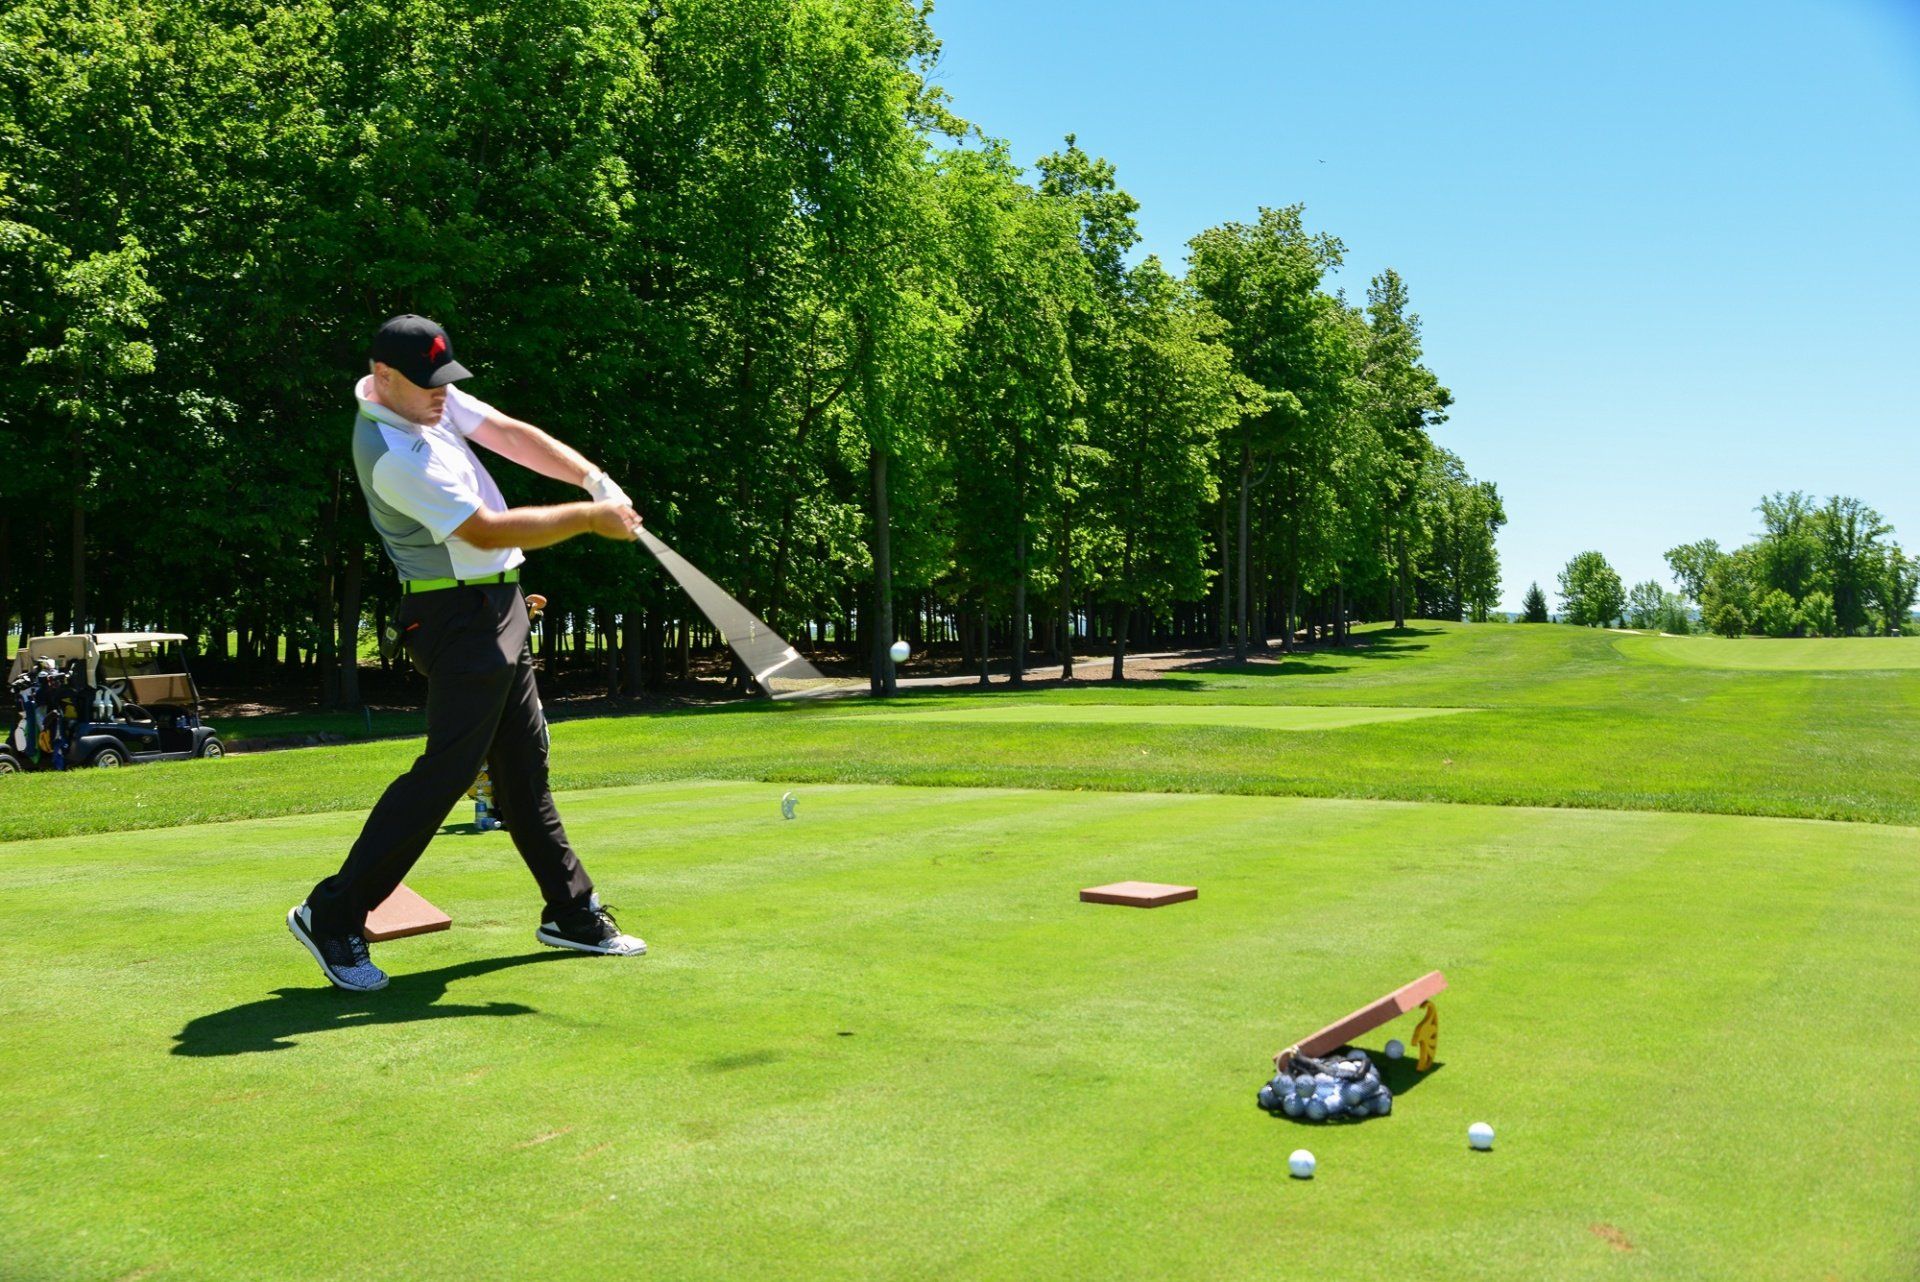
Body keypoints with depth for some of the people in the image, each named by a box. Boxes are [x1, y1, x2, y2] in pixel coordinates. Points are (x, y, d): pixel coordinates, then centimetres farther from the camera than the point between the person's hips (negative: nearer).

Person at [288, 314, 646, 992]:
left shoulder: (426, 398, 5)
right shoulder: (392, 454, -23)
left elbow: (511, 434, 5)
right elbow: (486, 531, -23)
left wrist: (595, 479, -7)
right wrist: (587, 518, -16)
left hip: (498, 607, 10)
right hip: (461, 617, -10)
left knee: (524, 765, 13)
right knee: (445, 770, -11)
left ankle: (571, 911, 22)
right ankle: (333, 915, -1)